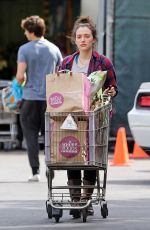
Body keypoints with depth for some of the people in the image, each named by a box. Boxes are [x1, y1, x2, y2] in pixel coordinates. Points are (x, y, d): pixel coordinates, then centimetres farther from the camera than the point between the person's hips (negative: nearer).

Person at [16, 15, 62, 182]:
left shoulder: (24, 50, -6)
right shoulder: (54, 49, 6)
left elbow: (20, 77, -11)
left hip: (30, 98, -3)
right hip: (50, 98, 3)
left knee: (31, 135, 3)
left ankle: (35, 171, -3)